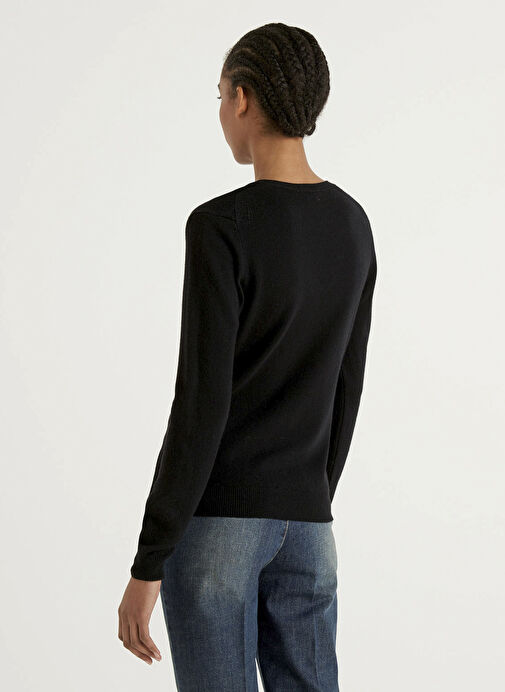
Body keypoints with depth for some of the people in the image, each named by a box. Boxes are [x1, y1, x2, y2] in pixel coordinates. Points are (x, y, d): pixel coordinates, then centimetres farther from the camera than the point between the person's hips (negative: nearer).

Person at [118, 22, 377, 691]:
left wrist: (147, 566, -15)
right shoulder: (353, 227, 7)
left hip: (215, 512, -6)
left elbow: (201, 404, -19)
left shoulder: (222, 228, -16)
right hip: (306, 520, 6)